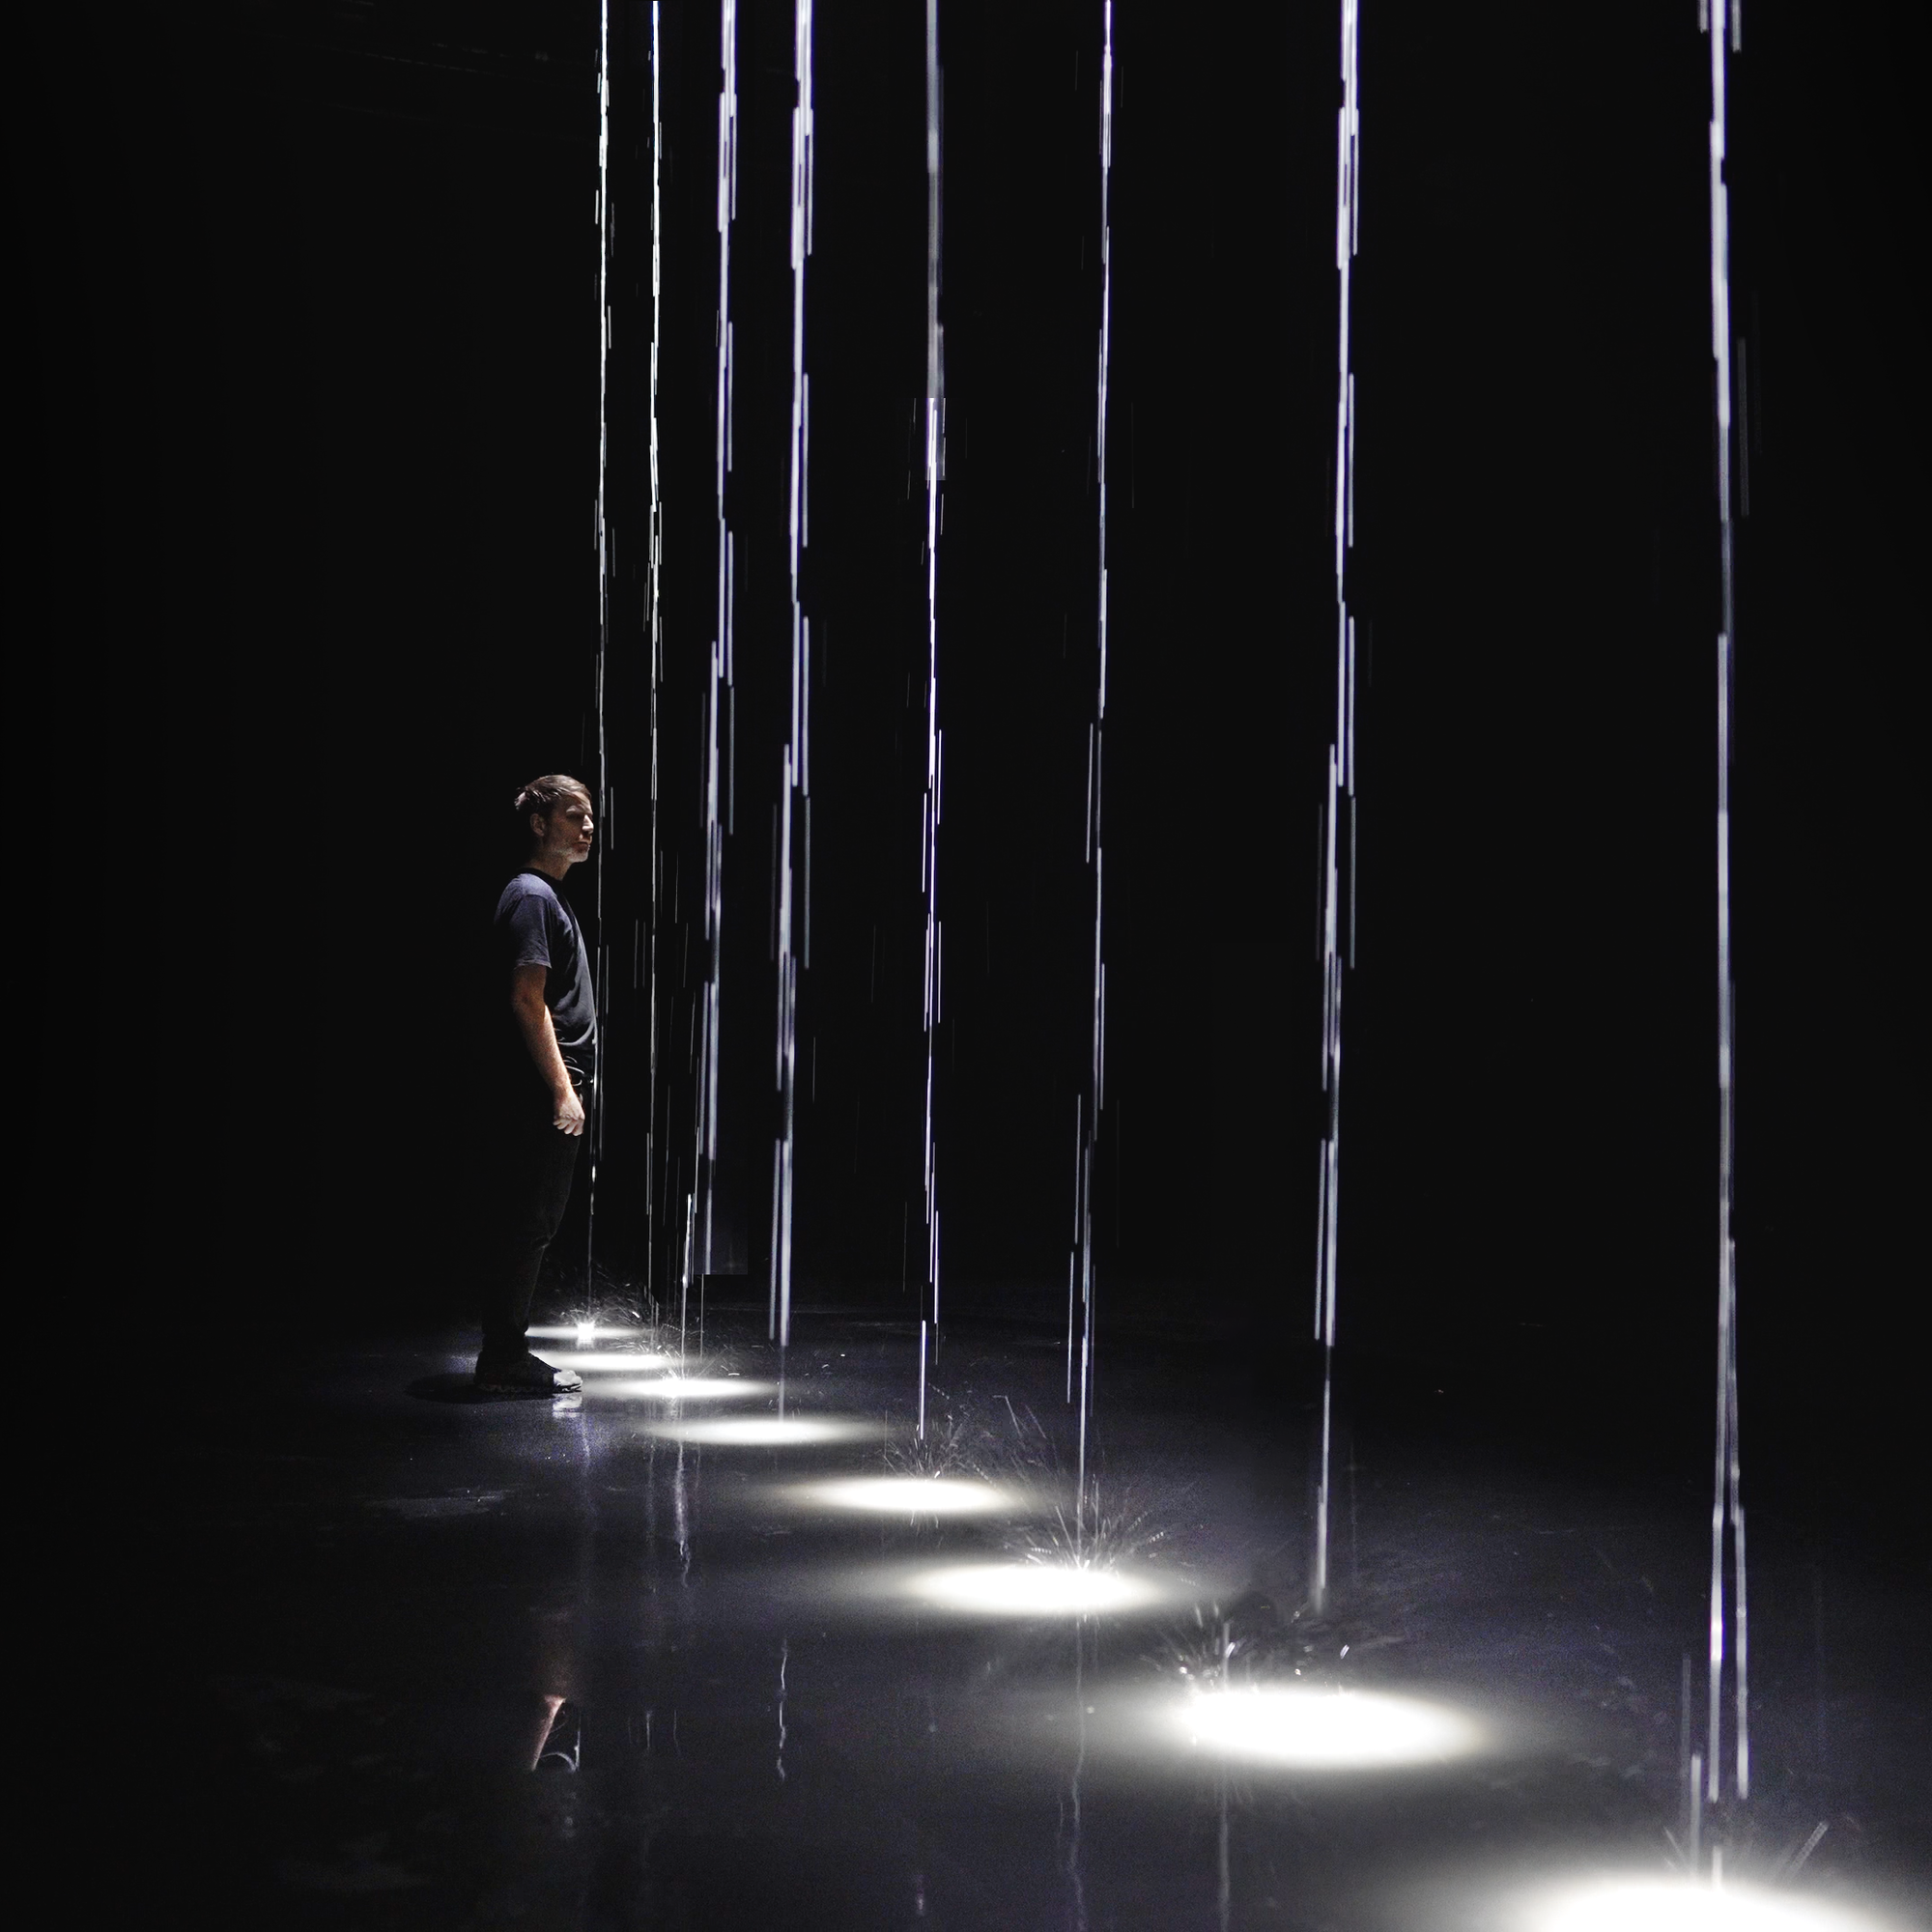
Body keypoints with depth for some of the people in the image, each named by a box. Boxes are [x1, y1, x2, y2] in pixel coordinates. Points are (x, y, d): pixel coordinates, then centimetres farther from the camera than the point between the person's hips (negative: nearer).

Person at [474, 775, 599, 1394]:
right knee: (529, 1221, -6)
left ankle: (504, 1353, 18)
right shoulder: (532, 896, -12)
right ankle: (505, 1359, -1)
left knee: (528, 1221, 12)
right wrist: (562, 1089, -19)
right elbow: (527, 1001, -18)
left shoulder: (546, 894, 19)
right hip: (541, 1093, -10)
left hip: (547, 1093, 10)